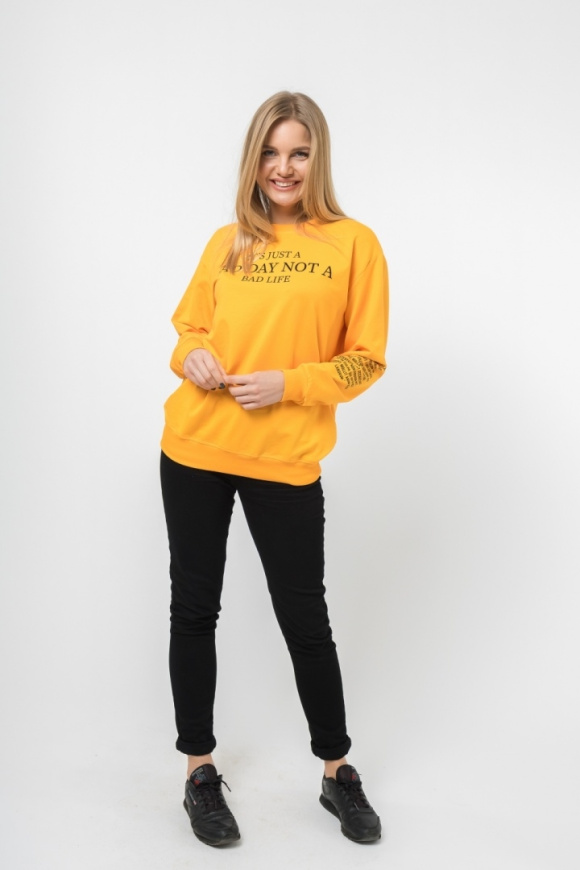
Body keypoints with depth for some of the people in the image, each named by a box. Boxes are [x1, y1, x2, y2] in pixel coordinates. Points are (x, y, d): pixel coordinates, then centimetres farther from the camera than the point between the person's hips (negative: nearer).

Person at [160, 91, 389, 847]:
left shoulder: (353, 244, -2)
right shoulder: (227, 242, 8)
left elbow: (364, 361, -3)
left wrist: (289, 383, -16)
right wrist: (191, 356, -6)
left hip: (285, 459, -3)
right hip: (195, 449, 4)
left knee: (304, 618, 6)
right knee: (193, 608, 10)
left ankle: (338, 773, 29)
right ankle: (200, 772, 28)